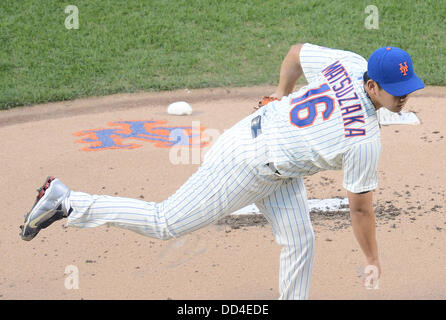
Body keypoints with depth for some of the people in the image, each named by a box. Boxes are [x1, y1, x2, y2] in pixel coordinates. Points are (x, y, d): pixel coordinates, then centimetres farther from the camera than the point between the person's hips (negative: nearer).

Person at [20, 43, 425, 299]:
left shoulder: (349, 62, -11)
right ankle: (65, 200, 14)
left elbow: (296, 52, 8)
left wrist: (282, 94, 27)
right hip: (246, 165, -9)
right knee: (166, 223, 5)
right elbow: (360, 208, -16)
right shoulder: (365, 141, -30)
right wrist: (373, 259, 0)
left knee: (299, 242, 8)